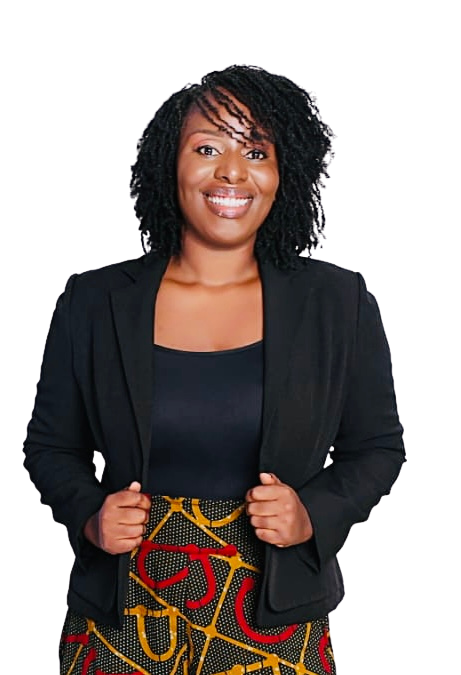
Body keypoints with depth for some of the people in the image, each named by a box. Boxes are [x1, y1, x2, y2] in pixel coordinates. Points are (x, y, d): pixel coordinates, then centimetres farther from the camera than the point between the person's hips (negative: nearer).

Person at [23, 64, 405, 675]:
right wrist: (90, 516, -12)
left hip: (278, 619, 0)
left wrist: (315, 515, -13)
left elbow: (377, 447, 5)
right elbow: (51, 445, 7)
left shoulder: (338, 304, -2)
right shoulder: (94, 302, -2)